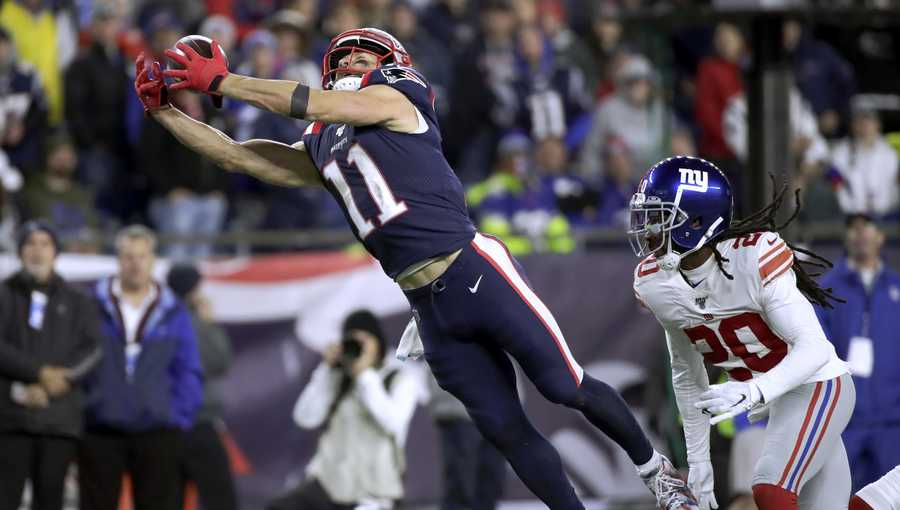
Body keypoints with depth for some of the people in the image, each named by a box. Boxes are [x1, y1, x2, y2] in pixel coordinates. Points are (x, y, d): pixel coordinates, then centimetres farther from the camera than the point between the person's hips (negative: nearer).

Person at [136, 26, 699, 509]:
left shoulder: (396, 102, 2)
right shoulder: (320, 150, 20)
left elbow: (315, 105, -9)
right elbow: (237, 154, 19)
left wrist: (221, 81, -3)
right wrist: (164, 109, 10)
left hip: (476, 272, -6)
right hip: (429, 306, 6)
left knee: (567, 387, -2)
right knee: (508, 432, 2)